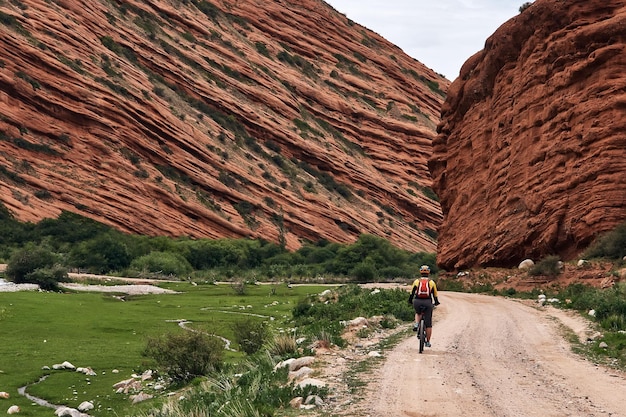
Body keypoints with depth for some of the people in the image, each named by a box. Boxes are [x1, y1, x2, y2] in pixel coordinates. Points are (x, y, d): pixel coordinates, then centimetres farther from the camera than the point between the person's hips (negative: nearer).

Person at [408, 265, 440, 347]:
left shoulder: (416, 281, 8)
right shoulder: (431, 282, 9)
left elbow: (412, 293, 7)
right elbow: (435, 295, 15)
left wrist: (410, 301, 23)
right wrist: (436, 302, 32)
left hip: (417, 302, 0)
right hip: (428, 303, 0)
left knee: (417, 313, 35)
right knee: (428, 324, 9)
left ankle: (416, 324, 7)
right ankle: (428, 342, 11)